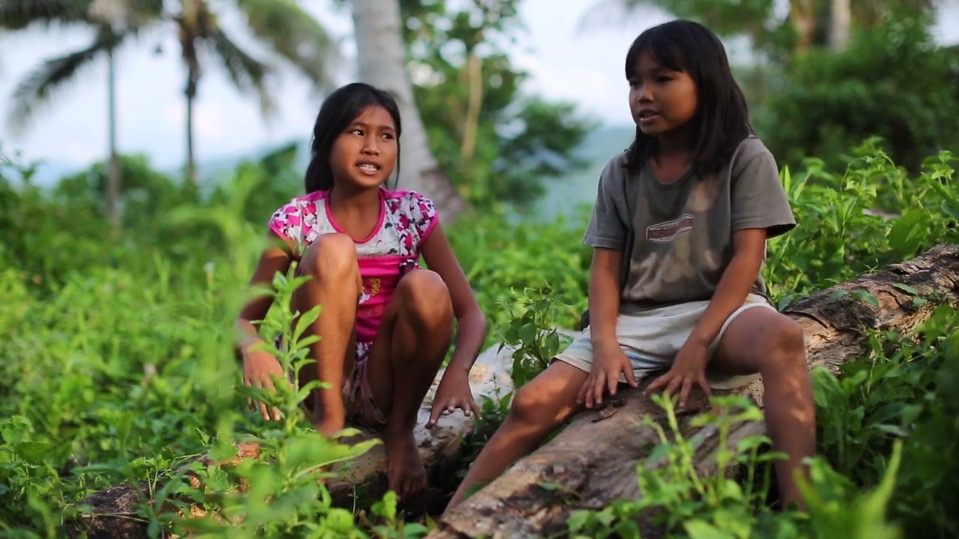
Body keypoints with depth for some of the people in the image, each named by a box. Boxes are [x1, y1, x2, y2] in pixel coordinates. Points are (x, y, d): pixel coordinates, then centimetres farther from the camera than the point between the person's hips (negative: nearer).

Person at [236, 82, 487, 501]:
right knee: (332, 250, -24)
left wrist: (457, 372, -27)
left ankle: (400, 430, -7)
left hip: (387, 386, 1)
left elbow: (470, 313, -5)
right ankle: (329, 419, -20)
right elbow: (244, 318, -4)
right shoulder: (297, 221, -6)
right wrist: (254, 349, -29)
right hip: (320, 382, -1)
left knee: (426, 289, -29)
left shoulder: (414, 214, -3)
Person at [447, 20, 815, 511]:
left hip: (717, 310, -3)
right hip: (635, 322, 4)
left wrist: (698, 345, -19)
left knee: (780, 338, -39)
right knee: (533, 404, -15)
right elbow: (606, 267, 7)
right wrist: (605, 344, -11)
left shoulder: (745, 158, 1)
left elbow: (746, 258, -7)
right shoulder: (621, 174, 12)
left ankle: (798, 508, -44)